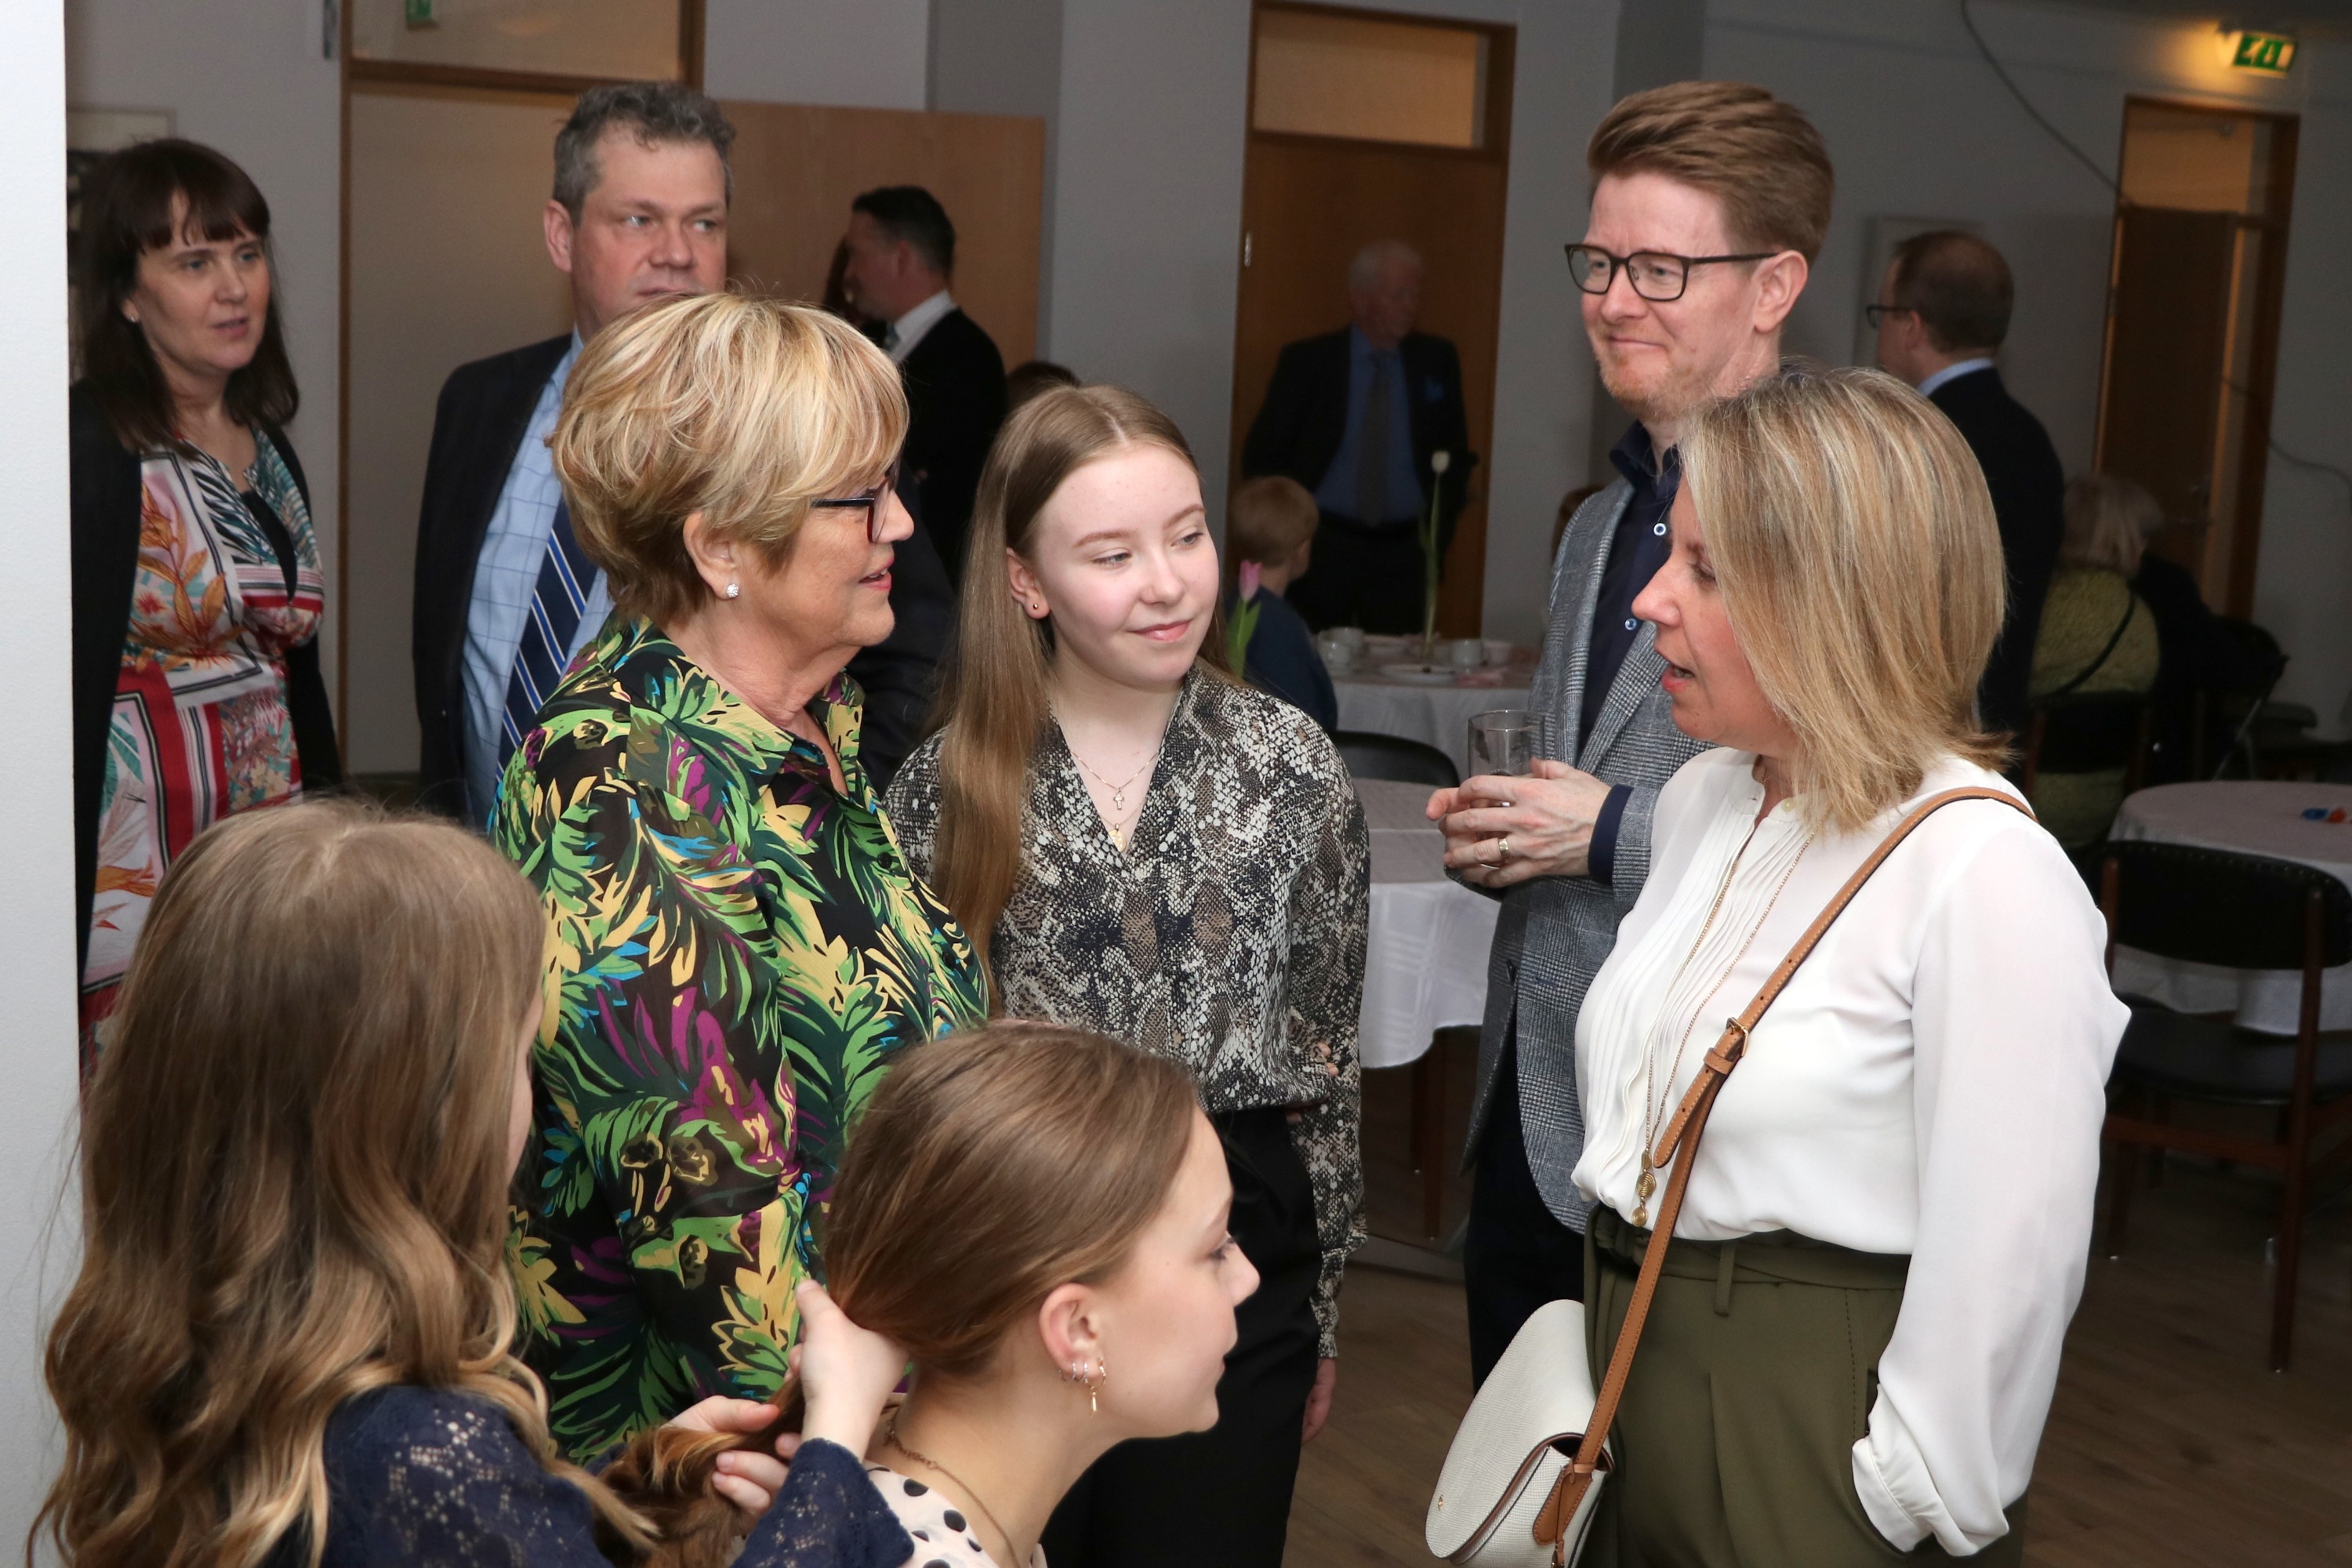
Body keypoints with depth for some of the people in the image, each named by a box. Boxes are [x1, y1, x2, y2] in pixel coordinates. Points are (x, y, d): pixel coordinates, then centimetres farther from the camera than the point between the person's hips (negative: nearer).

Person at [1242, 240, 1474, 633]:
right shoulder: (1306, 361, 1)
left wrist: (1437, 536, 7)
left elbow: (1455, 454, 16)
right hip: (1322, 551, -2)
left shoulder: (1437, 361, 9)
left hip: (1402, 556, 2)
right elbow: (1261, 455, 4)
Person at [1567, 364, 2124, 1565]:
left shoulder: (1986, 874, -21)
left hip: (1812, 1421, -7)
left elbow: (2004, 1262, -20)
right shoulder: (1700, 799, 4)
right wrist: (1615, 1310, 14)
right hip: (1636, 1373, 7)